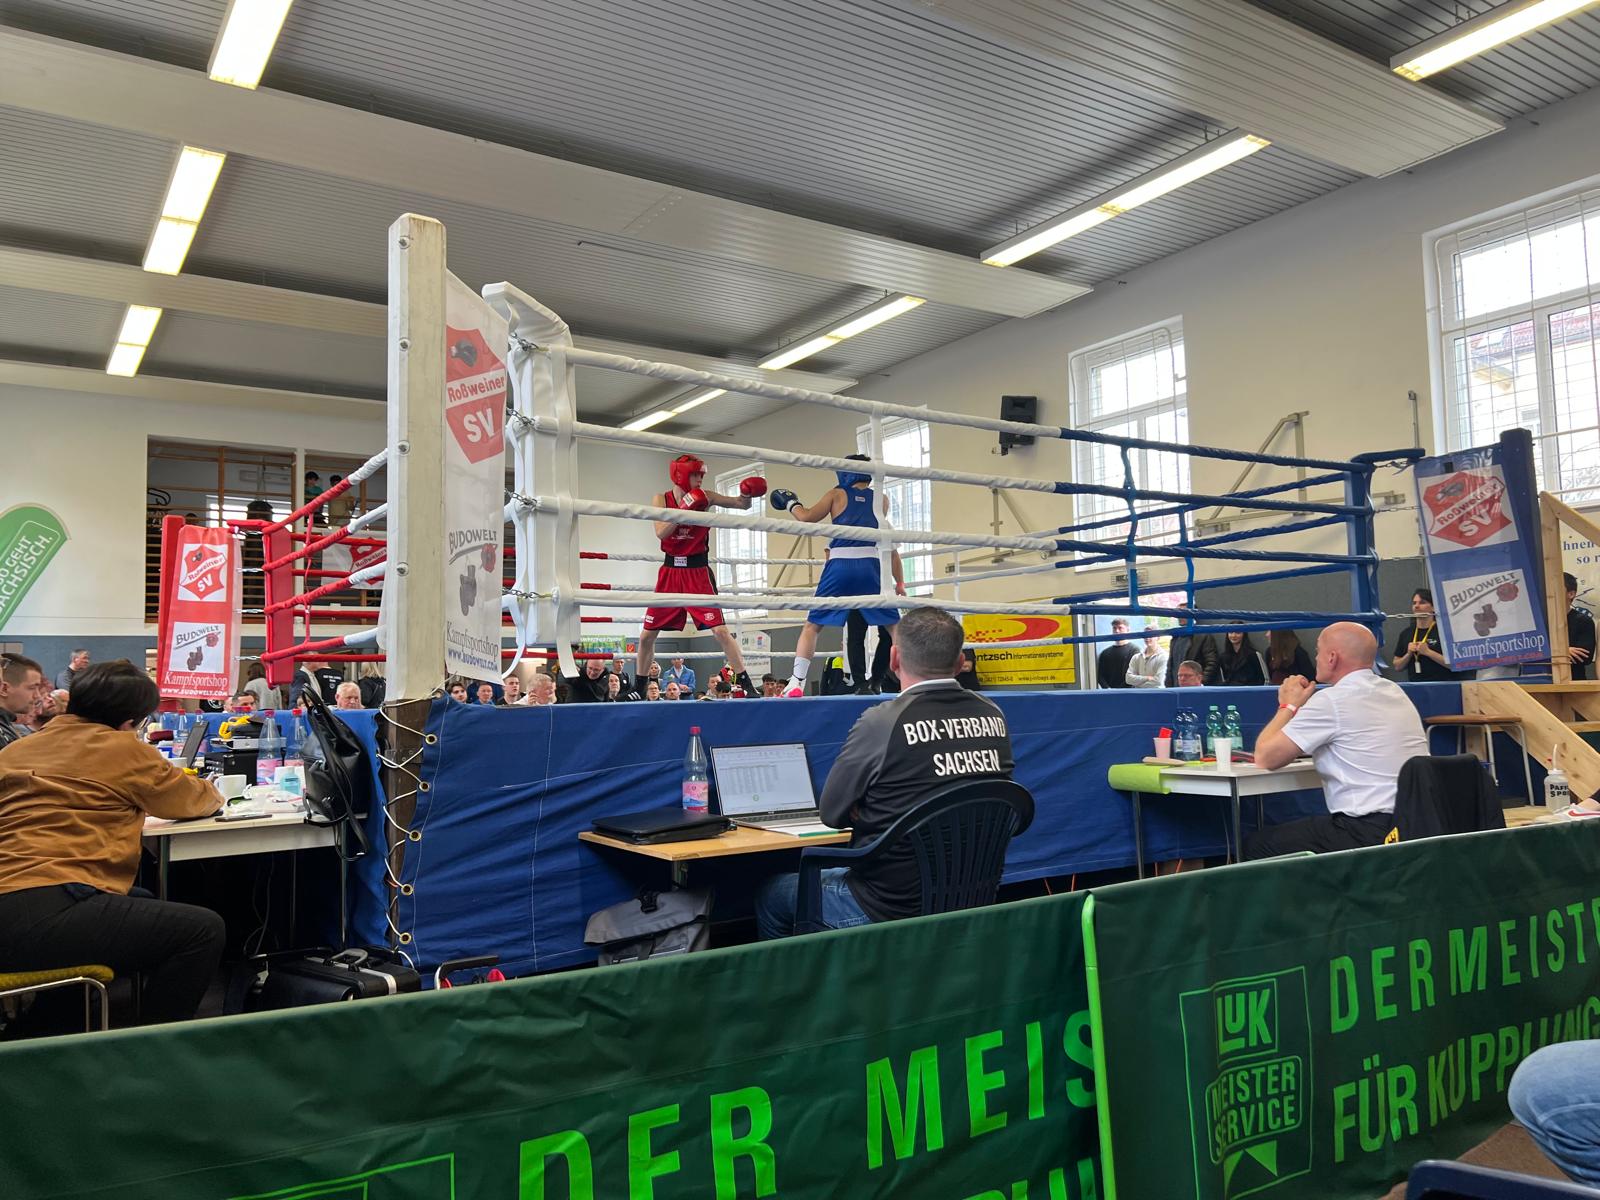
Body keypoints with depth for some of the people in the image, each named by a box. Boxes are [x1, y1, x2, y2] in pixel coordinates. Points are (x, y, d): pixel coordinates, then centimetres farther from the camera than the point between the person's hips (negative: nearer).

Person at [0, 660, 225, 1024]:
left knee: (146, 901, 31)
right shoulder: (121, 748, 1)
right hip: (44, 915, -9)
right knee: (203, 930, -6)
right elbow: (192, 801, 14)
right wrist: (211, 792, 37)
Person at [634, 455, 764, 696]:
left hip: (697, 570, -2)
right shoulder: (662, 499, 0)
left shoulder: (705, 497, -1)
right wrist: (684, 509, -22)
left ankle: (746, 685, -4)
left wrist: (747, 494, -21)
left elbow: (742, 504, 0)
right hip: (670, 570, 2)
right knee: (647, 635, 6)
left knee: (720, 630, -11)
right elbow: (660, 532, -14)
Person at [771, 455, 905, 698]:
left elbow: (806, 518, 5)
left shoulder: (837, 494, 12)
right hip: (870, 566, 1)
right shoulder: (881, 500, 18)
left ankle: (796, 682, -4)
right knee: (894, 626, 11)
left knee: (812, 625, 7)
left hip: (840, 567, -1)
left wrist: (790, 504, 24)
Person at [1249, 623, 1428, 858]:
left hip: (1370, 834, -9)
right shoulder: (1394, 691, 14)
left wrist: (1289, 705, 5)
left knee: (1257, 845, 1)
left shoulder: (1331, 700, -12)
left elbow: (1265, 758, -9)